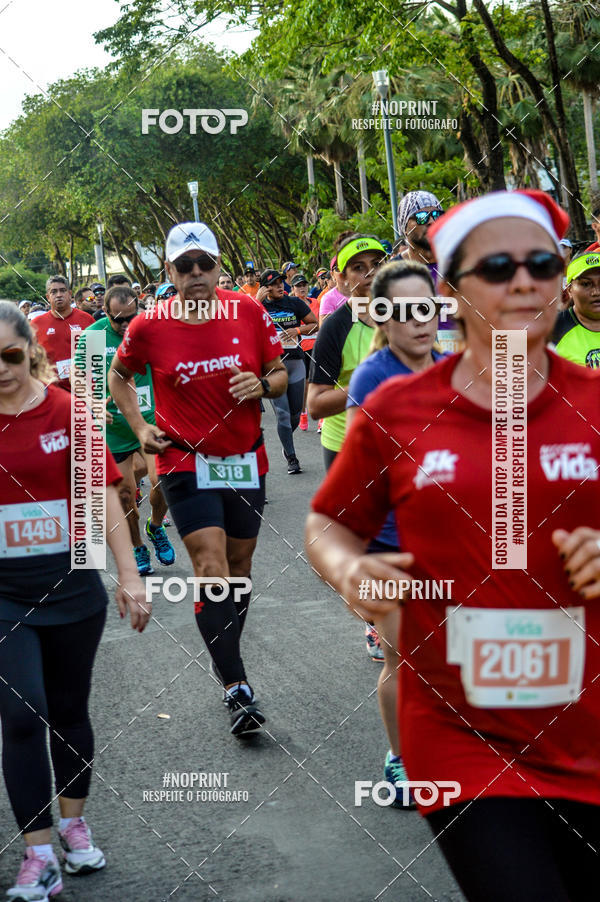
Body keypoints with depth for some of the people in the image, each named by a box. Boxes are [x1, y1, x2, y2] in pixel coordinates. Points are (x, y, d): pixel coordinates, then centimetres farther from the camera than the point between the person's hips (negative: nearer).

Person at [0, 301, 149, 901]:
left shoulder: (66, 412, -5)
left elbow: (103, 494, -4)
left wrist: (128, 575, -7)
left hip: (72, 586, 1)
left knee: (70, 710, 13)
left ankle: (73, 824, 33)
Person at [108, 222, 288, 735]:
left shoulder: (249, 313, -5)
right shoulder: (149, 327, -8)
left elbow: (279, 373, 6)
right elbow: (119, 374, 11)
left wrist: (263, 385, -16)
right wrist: (140, 427, 0)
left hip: (245, 459, 3)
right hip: (185, 462, -3)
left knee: (239, 570, 13)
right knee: (211, 571, -14)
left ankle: (228, 657, 36)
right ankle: (237, 688, -10)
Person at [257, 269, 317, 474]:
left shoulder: (295, 303, 6)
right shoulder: (259, 305, 1)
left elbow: (315, 324, 10)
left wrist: (297, 330, -7)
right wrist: (258, 300, -19)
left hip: (295, 362, 3)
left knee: (296, 412, 9)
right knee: (283, 414, -7)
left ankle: (286, 445, 35)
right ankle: (292, 459, -1)